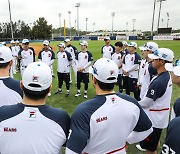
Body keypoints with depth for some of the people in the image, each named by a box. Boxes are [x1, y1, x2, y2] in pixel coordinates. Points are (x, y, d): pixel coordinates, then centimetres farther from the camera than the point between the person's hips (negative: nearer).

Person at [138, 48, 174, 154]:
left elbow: (146, 102, -22)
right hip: (161, 117, 9)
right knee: (154, 143, 28)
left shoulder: (158, 82, -29)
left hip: (154, 119, -9)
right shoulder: (167, 76, 1)